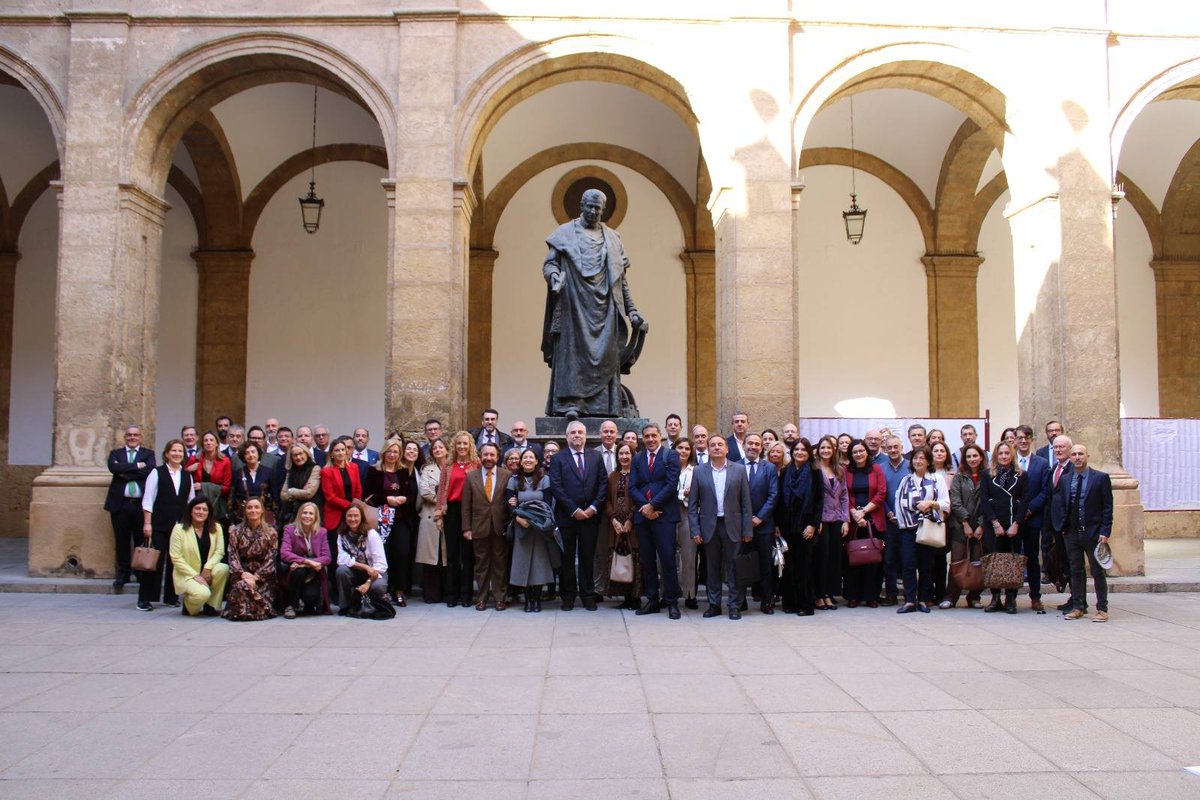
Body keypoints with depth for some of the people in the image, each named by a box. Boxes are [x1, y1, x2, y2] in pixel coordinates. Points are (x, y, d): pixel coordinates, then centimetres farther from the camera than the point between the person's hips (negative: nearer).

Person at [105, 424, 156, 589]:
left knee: (142, 540, 1)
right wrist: (137, 466, -12)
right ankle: (123, 574, 15)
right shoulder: (116, 453, 14)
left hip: (141, 503, -1)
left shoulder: (148, 454, 9)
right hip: (120, 503, 1)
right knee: (122, 541, 6)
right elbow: (113, 467, -8)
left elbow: (149, 470, -10)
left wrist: (125, 473, -10)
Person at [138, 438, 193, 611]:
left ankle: (171, 597, 17)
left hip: (180, 525, 4)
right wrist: (147, 523, -8)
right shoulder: (157, 473, 1)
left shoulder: (187, 476, 11)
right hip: (159, 525, -4)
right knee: (154, 561, -4)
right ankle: (145, 598, 3)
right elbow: (148, 500, -3)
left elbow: (191, 502, 12)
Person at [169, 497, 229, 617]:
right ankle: (188, 604, 6)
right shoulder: (179, 529, -6)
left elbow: (219, 551, -3)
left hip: (207, 571, 4)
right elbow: (176, 558, -10)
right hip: (186, 574, -4)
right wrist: (195, 575, -17)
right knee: (203, 593, -33)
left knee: (223, 569, -30)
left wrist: (208, 567, -21)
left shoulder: (216, 527, 3)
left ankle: (212, 606, -9)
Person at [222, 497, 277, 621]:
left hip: (263, 575, -1)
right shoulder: (235, 531, 7)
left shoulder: (271, 532, 4)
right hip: (241, 573, 1)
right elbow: (233, 556, -1)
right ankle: (242, 610, -3)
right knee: (241, 586, -33)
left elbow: (270, 558, -2)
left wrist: (256, 576, -16)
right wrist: (242, 574, -18)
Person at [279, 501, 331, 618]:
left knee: (310, 595, -28)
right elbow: (284, 554, -20)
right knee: (299, 571, -35)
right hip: (293, 572, -1)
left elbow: (327, 557, -8)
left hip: (313, 575, 1)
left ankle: (308, 605, 11)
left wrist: (305, 563, -25)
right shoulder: (290, 530, -6)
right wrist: (307, 561, -33)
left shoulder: (321, 532, 0)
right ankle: (290, 606, -14)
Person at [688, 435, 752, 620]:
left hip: (732, 526, -1)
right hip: (709, 526, 1)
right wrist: (695, 530, -4)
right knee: (712, 568, 8)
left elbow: (746, 502, 2)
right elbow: (692, 504, 3)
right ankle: (714, 604, 18)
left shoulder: (739, 470, 3)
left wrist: (747, 530, -3)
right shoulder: (699, 471, 4)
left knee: (734, 568, 2)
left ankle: (735, 606, 10)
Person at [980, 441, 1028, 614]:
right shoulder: (987, 475, 8)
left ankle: (1010, 600, 4)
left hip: (1013, 526, 0)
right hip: (992, 526, 0)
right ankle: (995, 599, 5)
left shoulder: (1021, 476, 8)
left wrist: (1016, 524, -9)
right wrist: (995, 523, -10)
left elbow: (1024, 501, 2)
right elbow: (984, 500, 0)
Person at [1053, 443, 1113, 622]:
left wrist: (1105, 532, -12)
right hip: (1071, 533, 4)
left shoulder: (1101, 478, -4)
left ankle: (1102, 609, 10)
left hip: (1093, 533, -4)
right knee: (1076, 571, 10)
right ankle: (1079, 607, 18)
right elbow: (1059, 505, 10)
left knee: (1098, 572, 3)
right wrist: (1062, 527, -1)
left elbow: (1107, 507, -6)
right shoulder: (1064, 480, 7)